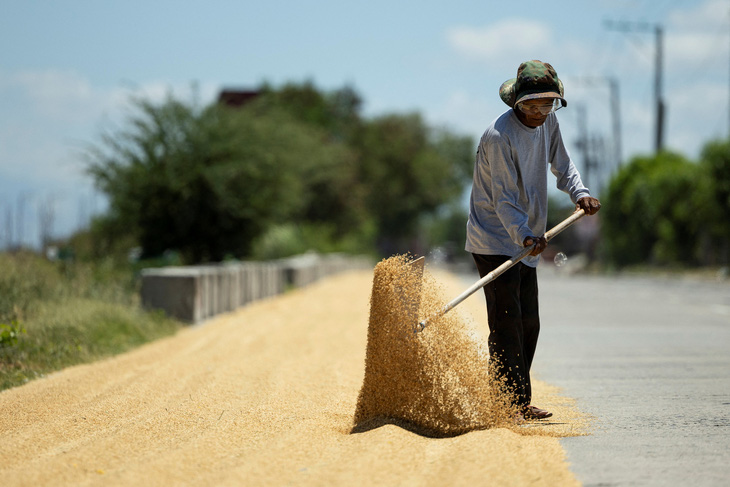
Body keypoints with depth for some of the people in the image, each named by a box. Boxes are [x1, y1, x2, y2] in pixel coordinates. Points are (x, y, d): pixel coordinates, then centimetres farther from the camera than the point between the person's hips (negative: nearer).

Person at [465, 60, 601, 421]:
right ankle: (513, 405, -15)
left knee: (529, 324, 11)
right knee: (507, 324, -14)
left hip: (525, 243, 9)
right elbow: (504, 198, -25)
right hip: (494, 240, -9)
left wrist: (579, 192, -5)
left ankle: (520, 405, 20)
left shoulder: (548, 122, 3)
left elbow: (561, 163, 15)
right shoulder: (499, 136, -22)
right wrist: (525, 236, -39)